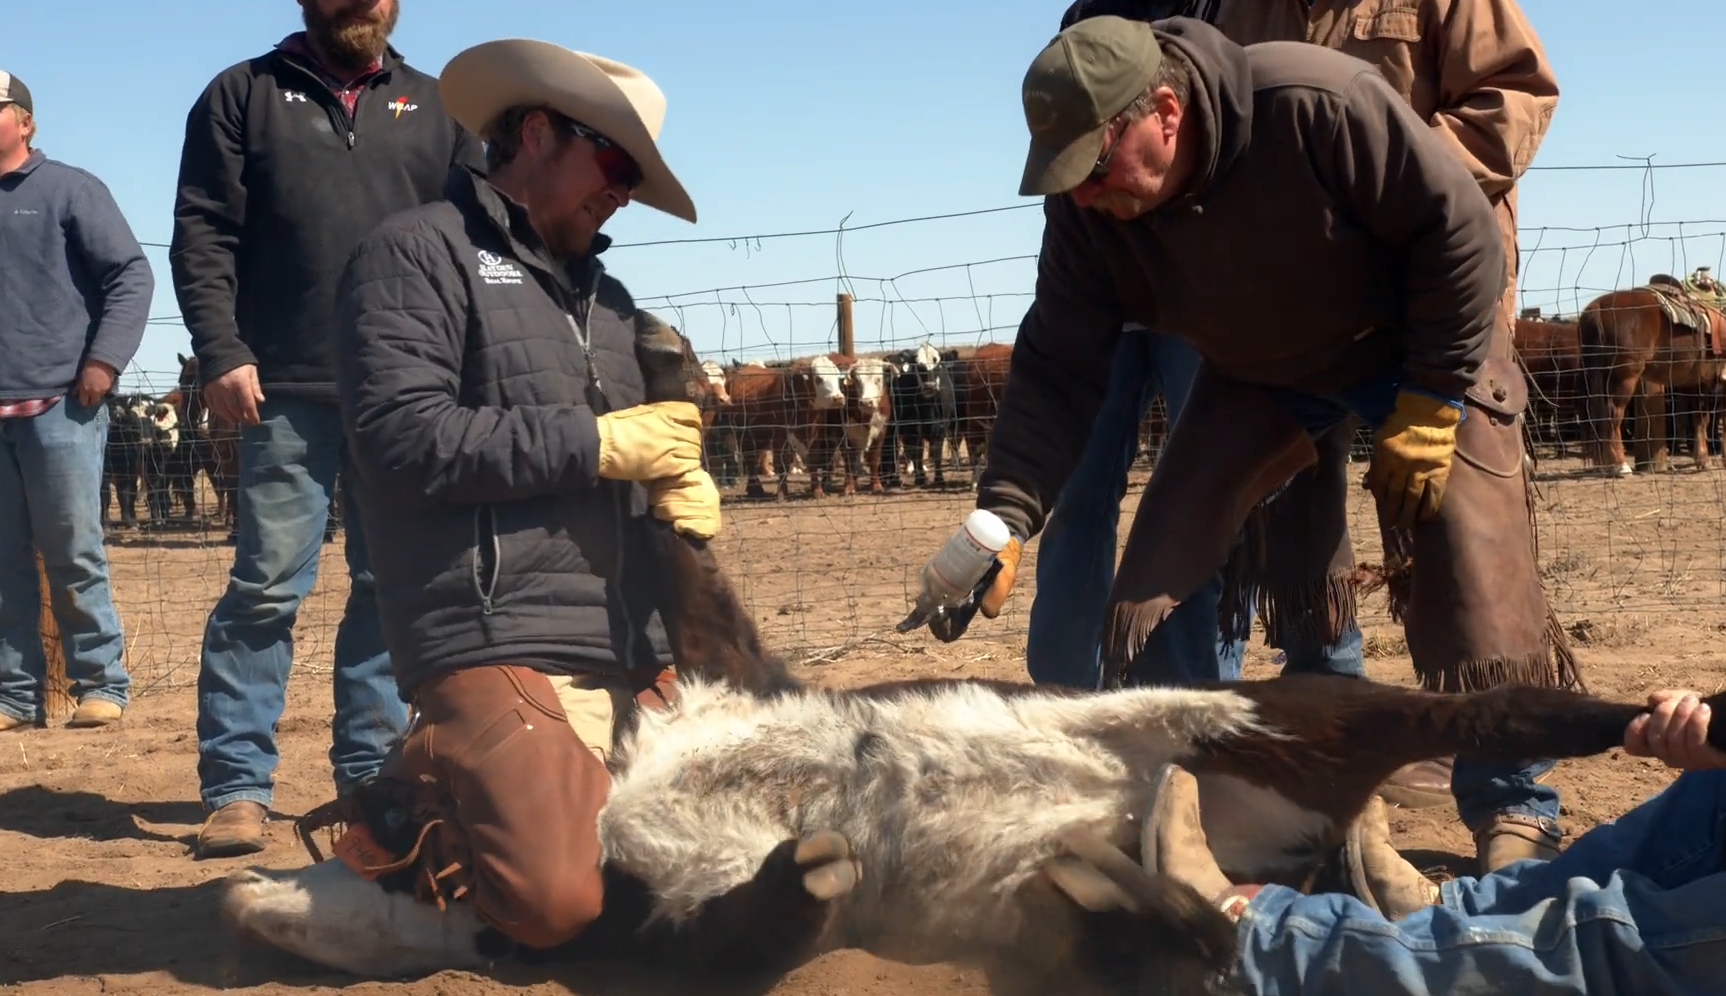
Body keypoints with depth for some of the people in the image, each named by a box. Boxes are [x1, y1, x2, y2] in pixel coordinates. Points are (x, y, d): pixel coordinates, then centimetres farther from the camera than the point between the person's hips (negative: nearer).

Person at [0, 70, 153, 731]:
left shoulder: (68, 190, 4)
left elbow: (132, 275, -1)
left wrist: (104, 359, -10)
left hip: (59, 406, -4)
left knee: (74, 555, -2)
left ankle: (102, 684, 6)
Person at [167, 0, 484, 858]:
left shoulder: (435, 107, 15)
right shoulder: (243, 95, 9)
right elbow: (202, 237, 2)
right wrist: (220, 352, -10)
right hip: (289, 392, -3)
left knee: (392, 586, 5)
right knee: (267, 585, -5)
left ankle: (371, 776, 14)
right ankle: (236, 787, 0)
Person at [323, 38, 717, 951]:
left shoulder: (601, 293, 22)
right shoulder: (415, 255, -1)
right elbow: (403, 438, -15)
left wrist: (679, 478, 4)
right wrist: (597, 441, -12)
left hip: (630, 648, 8)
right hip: (495, 642, -8)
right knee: (556, 904, -22)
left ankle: (463, 776, 22)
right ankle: (421, 791, 9)